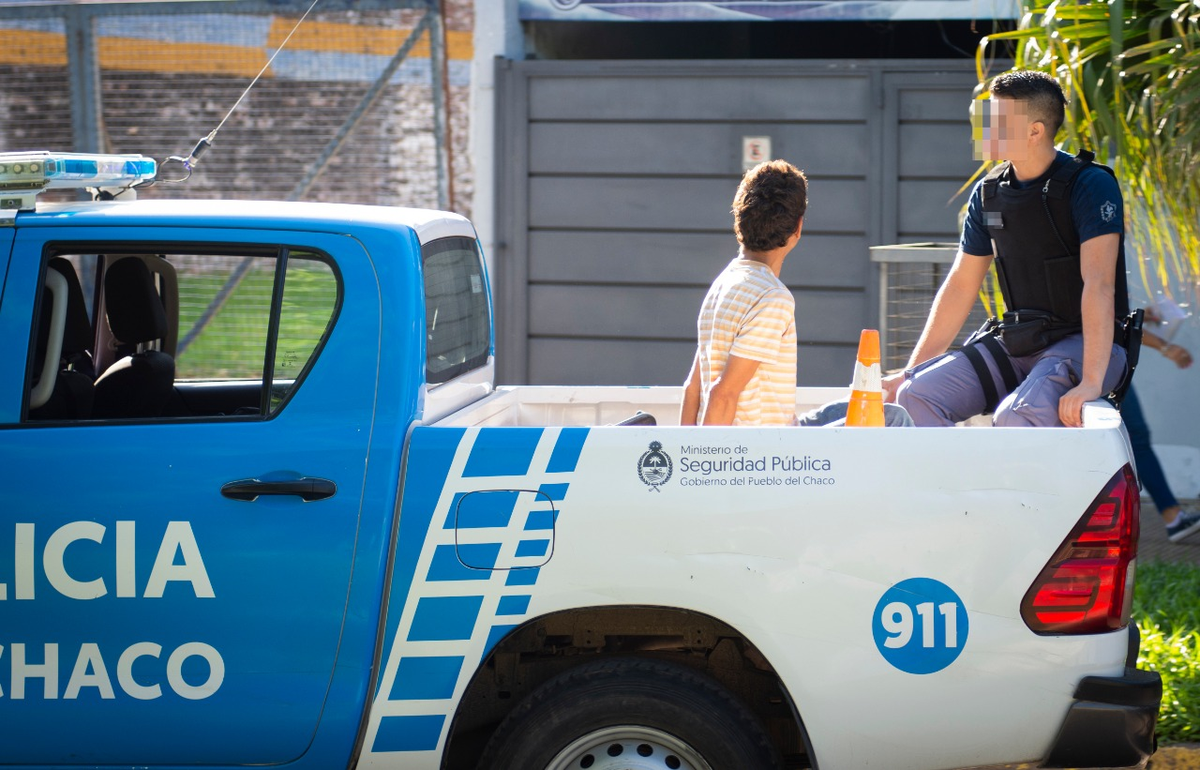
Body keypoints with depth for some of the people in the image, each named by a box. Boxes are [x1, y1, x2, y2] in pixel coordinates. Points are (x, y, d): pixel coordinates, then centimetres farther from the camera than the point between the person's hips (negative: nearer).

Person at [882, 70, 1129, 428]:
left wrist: (1091, 382, -33)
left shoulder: (1090, 185, -14)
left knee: (1016, 415, -34)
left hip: (1082, 342, -7)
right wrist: (910, 371, 10)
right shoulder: (988, 193, 7)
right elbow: (960, 286, 13)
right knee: (915, 394, -12)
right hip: (1018, 343, 7)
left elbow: (1098, 284, -23)